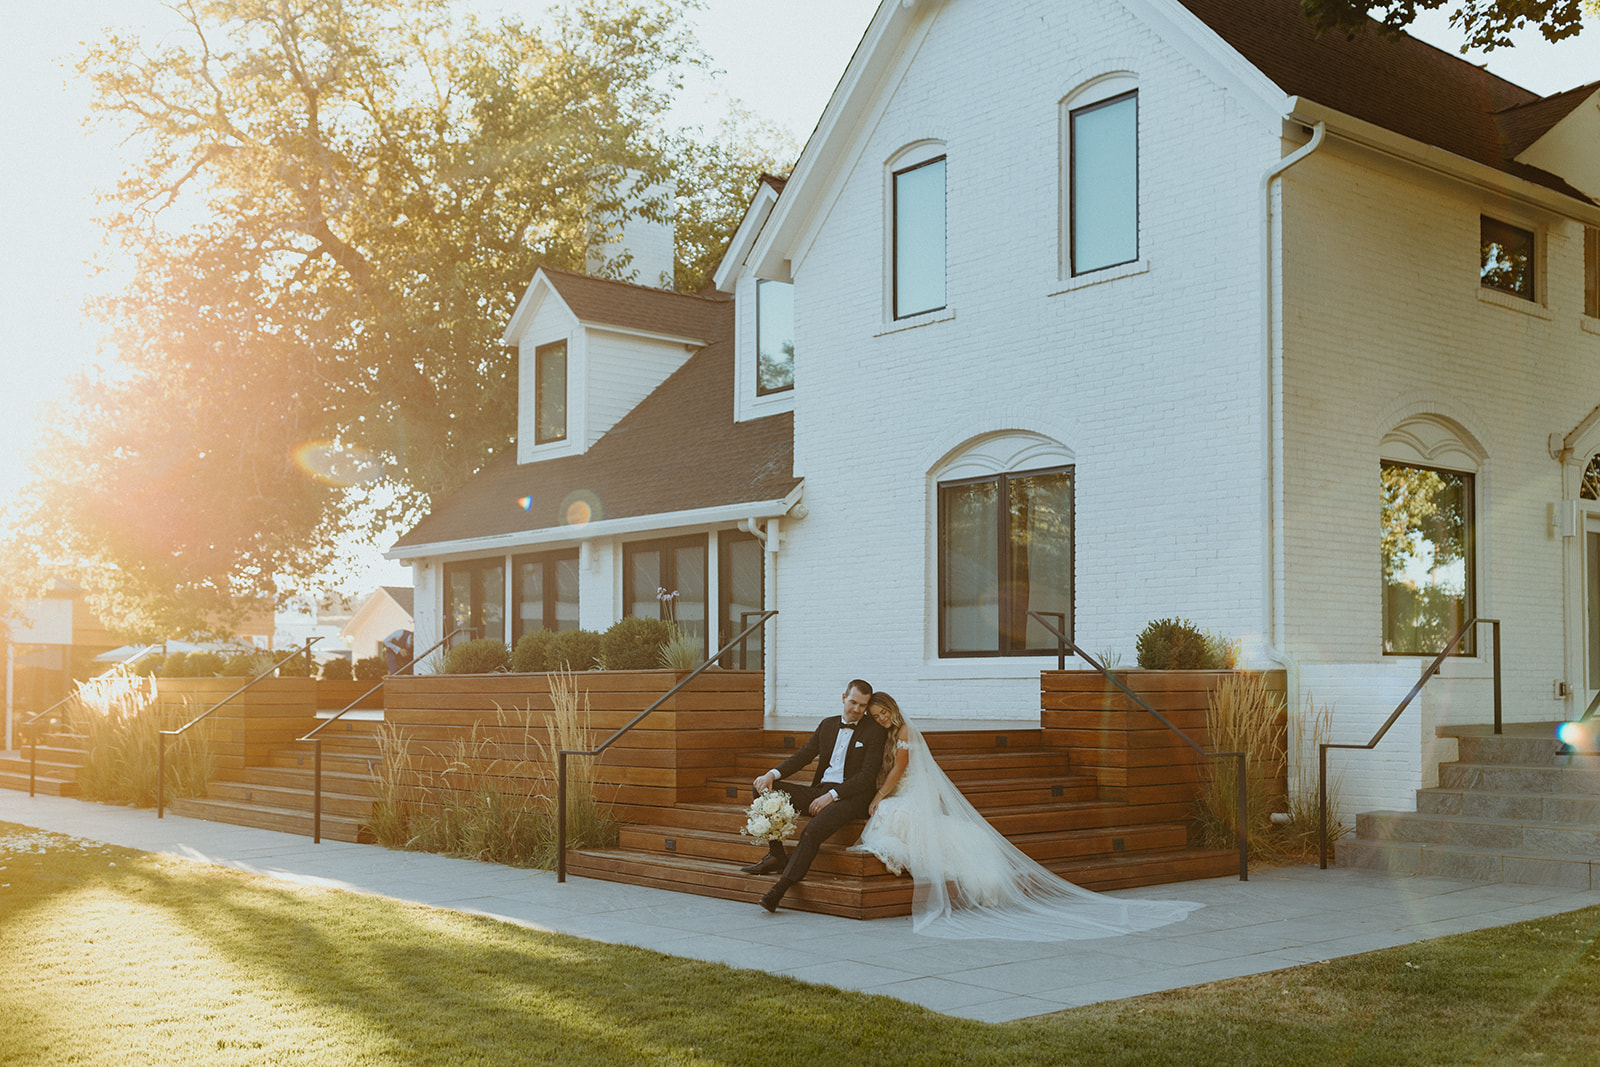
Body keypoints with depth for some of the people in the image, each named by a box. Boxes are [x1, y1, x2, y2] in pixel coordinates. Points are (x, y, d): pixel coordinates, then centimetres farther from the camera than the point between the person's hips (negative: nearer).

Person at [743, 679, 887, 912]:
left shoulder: (873, 731, -1)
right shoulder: (827, 725, 16)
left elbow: (867, 776, -9)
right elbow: (803, 756, 10)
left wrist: (831, 795, -19)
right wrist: (773, 774, -8)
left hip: (850, 797, -6)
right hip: (819, 791, 6)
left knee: (812, 831, -34)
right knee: (764, 788, -10)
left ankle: (781, 886, -31)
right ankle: (776, 855, -9)